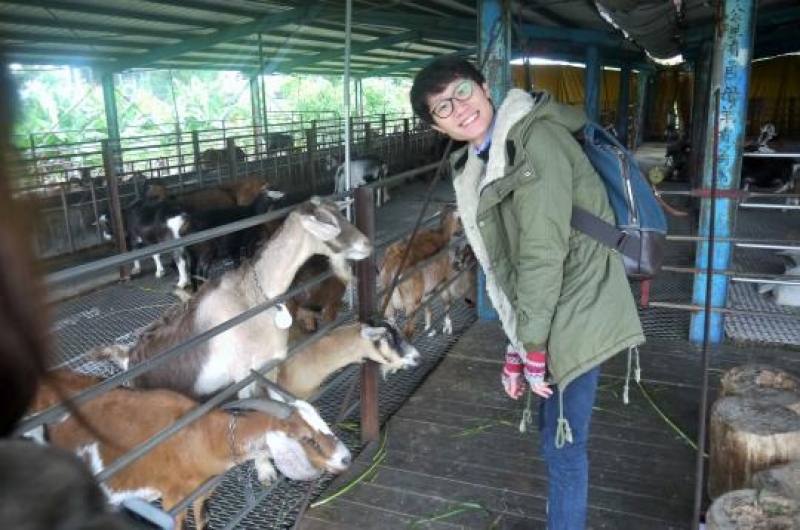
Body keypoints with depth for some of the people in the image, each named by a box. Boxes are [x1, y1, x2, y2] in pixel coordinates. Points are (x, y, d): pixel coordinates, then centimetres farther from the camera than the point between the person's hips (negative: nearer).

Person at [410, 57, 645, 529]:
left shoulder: (534, 140, -17)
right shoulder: (482, 163, 11)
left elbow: (543, 253, -21)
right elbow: (506, 267, 10)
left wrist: (533, 348, -15)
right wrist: (517, 349, 9)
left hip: (574, 313, -9)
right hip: (551, 313, 9)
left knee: (563, 446, 5)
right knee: (556, 435, 22)